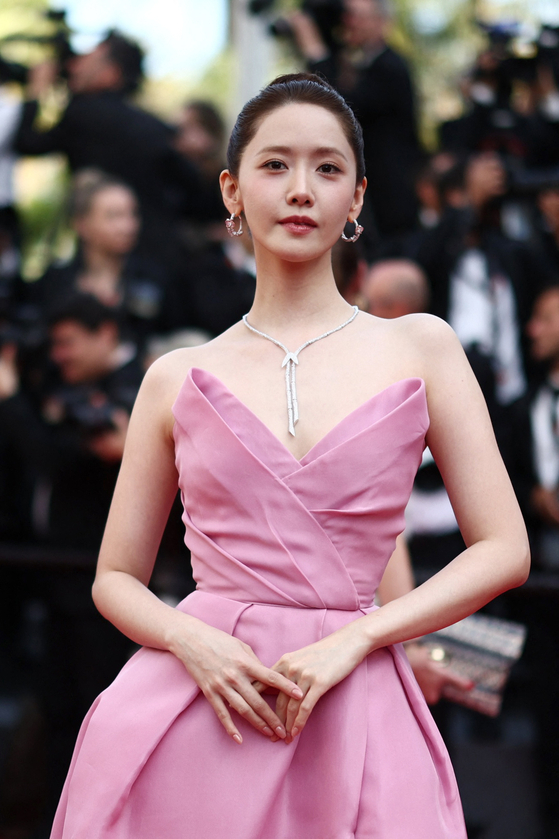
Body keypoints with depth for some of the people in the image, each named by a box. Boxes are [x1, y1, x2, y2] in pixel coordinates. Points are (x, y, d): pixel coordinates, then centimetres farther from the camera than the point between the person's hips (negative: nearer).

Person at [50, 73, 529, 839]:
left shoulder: (420, 348, 5)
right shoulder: (177, 380, 8)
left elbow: (504, 549, 2)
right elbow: (117, 580, 11)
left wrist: (351, 639, -9)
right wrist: (191, 639, -10)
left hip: (350, 712, 0)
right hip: (188, 713, 1)